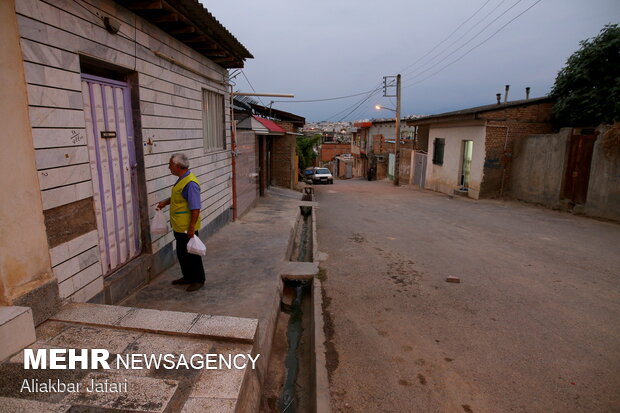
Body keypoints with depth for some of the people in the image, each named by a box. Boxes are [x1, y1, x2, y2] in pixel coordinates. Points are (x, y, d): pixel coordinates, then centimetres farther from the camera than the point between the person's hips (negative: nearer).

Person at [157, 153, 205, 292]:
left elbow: (195, 208, -26)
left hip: (187, 228, -10)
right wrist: (165, 202, 16)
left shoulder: (190, 183, -24)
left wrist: (191, 228, -26)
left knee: (191, 254, 3)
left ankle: (198, 280, 18)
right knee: (181, 253, 19)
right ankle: (188, 277, 34)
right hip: (179, 227, 10)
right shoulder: (182, 179, 8)